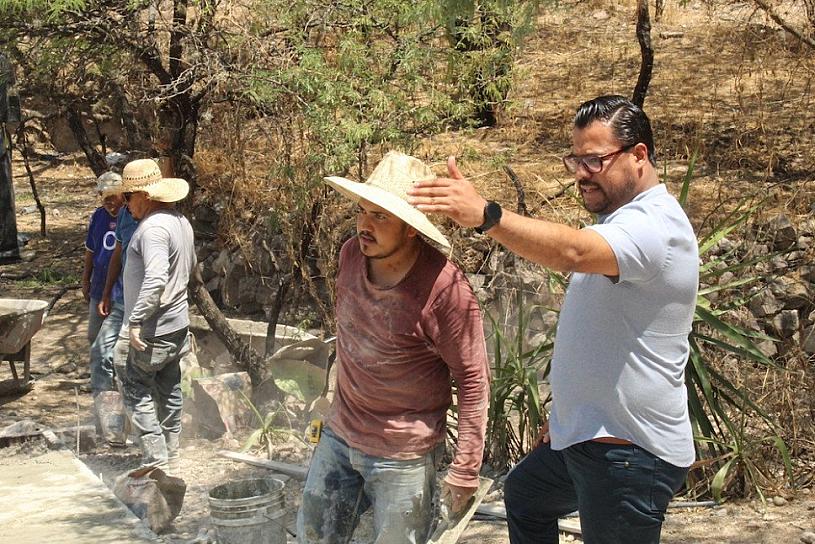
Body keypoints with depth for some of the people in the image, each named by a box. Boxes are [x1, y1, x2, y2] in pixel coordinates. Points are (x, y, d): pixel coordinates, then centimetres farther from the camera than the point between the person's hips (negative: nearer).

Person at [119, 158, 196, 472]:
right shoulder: (180, 221, 10)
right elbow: (190, 265, 25)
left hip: (154, 330, -10)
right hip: (177, 323, 10)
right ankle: (170, 452, 28)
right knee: (169, 389, 17)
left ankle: (156, 460, -4)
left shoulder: (153, 228, -22)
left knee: (135, 388, -2)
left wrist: (136, 320, -29)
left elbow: (155, 279, -32)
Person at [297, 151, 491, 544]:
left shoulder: (445, 289, -24)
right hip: (338, 437, 7)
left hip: (403, 456, -6)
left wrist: (465, 470, -15)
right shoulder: (351, 254, -5)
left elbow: (473, 381, -17)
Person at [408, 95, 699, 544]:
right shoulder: (621, 219, 13)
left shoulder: (655, 225, -22)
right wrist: (566, 414, 23)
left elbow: (571, 252, -45)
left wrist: (485, 215, -56)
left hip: (630, 453, -11)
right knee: (524, 495, 29)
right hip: (582, 433, 11)